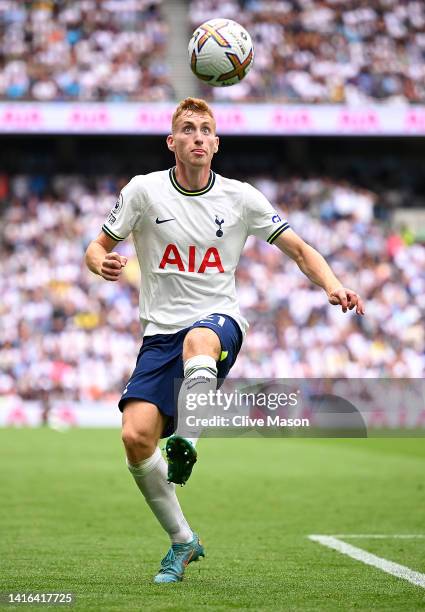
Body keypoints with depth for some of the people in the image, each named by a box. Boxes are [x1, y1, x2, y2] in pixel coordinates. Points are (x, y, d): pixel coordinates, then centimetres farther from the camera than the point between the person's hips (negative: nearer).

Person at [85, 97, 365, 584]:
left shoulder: (240, 197, 5)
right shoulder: (144, 191, 3)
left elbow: (299, 250, 10)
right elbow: (98, 247, 10)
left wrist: (333, 286, -9)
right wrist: (102, 263, -15)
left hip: (219, 321, -1)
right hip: (161, 332, 1)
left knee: (199, 339, -41)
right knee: (135, 436, -16)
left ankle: (186, 441, -60)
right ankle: (182, 541, 2)